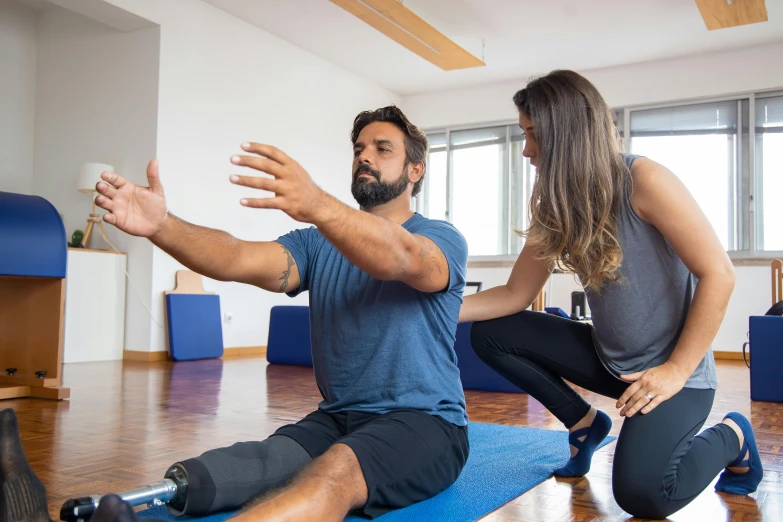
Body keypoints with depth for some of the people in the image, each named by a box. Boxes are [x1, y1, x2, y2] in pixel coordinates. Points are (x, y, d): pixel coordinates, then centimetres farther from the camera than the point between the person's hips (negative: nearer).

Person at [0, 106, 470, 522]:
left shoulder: (442, 240, 0)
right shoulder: (317, 244, 12)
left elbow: (399, 259, -26)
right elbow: (240, 259, -8)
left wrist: (317, 204, -44)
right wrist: (161, 225, -28)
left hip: (424, 423, -4)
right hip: (337, 418, 5)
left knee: (338, 469, -36)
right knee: (253, 464, -27)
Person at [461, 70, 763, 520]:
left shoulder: (644, 180, -19)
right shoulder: (558, 205, 1)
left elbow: (719, 275, -19)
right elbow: (515, 296, 1)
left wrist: (676, 371, -20)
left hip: (670, 368, -6)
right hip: (609, 359, 7)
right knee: (491, 334, -2)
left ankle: (730, 436, 6)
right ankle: (585, 423, 13)